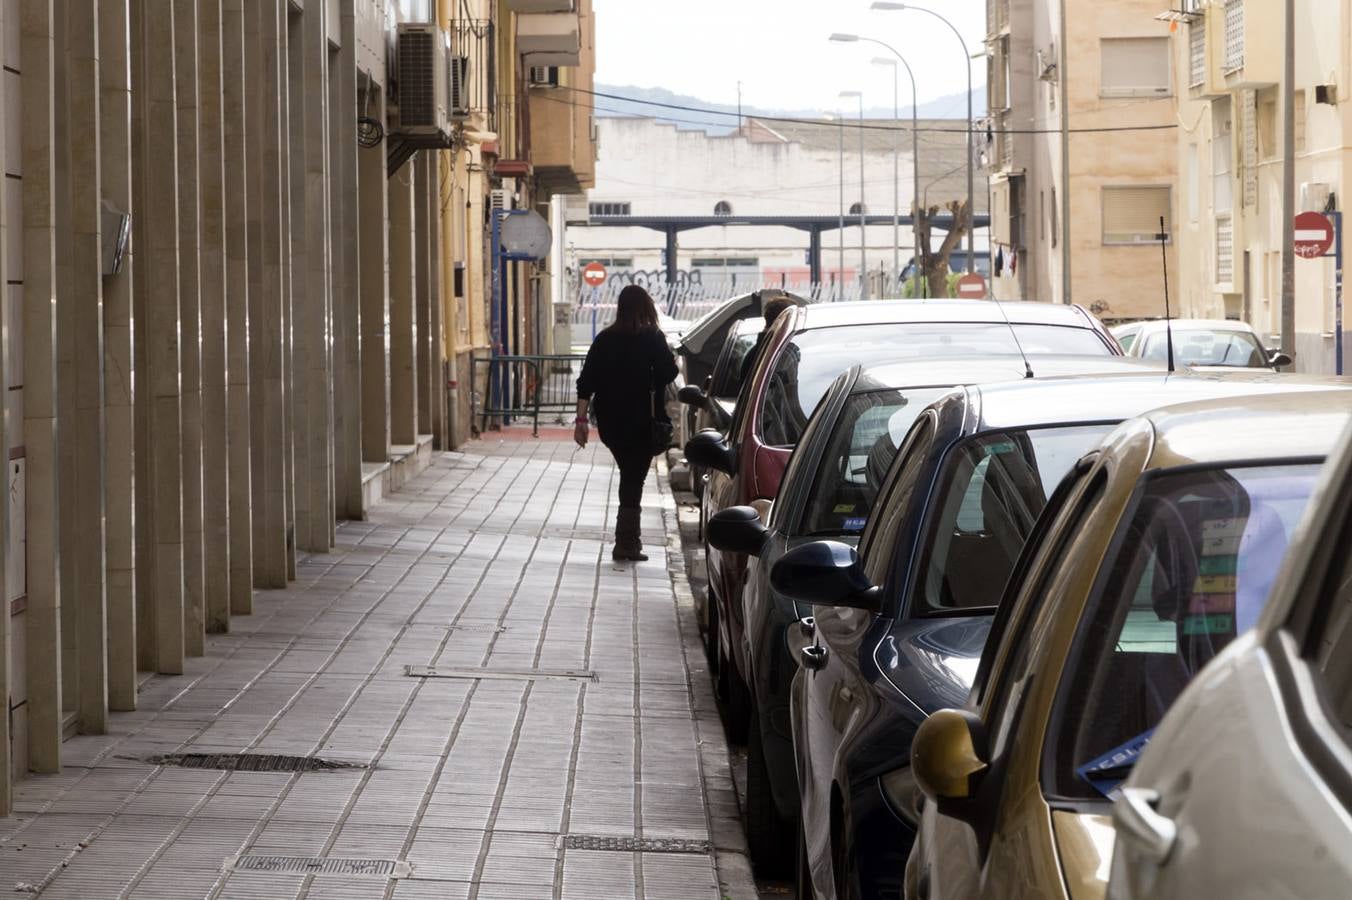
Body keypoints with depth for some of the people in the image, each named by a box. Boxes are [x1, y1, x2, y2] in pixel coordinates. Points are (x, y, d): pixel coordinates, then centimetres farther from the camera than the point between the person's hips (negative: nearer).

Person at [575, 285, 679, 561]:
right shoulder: (653, 339, -8)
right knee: (634, 478, 2)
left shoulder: (605, 339, 4)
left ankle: (630, 536, 22)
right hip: (641, 421, -4)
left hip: (609, 421, 4)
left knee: (629, 474, 20)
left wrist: (581, 419, 3)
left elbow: (586, 381, 1)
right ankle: (626, 543, -4)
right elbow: (669, 373, -12)